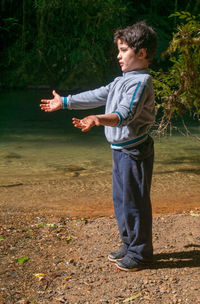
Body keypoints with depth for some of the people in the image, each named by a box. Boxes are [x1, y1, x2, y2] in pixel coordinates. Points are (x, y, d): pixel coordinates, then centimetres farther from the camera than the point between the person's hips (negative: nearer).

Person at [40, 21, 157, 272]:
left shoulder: (141, 82, -17)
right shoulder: (122, 81, 14)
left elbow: (125, 114, -32)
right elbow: (96, 96, 20)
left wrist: (98, 119, -48)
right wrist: (64, 103, 22)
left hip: (135, 152, -10)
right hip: (121, 150, 10)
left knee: (134, 202, 0)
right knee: (121, 200, 18)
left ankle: (140, 254, 14)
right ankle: (129, 245, 33)